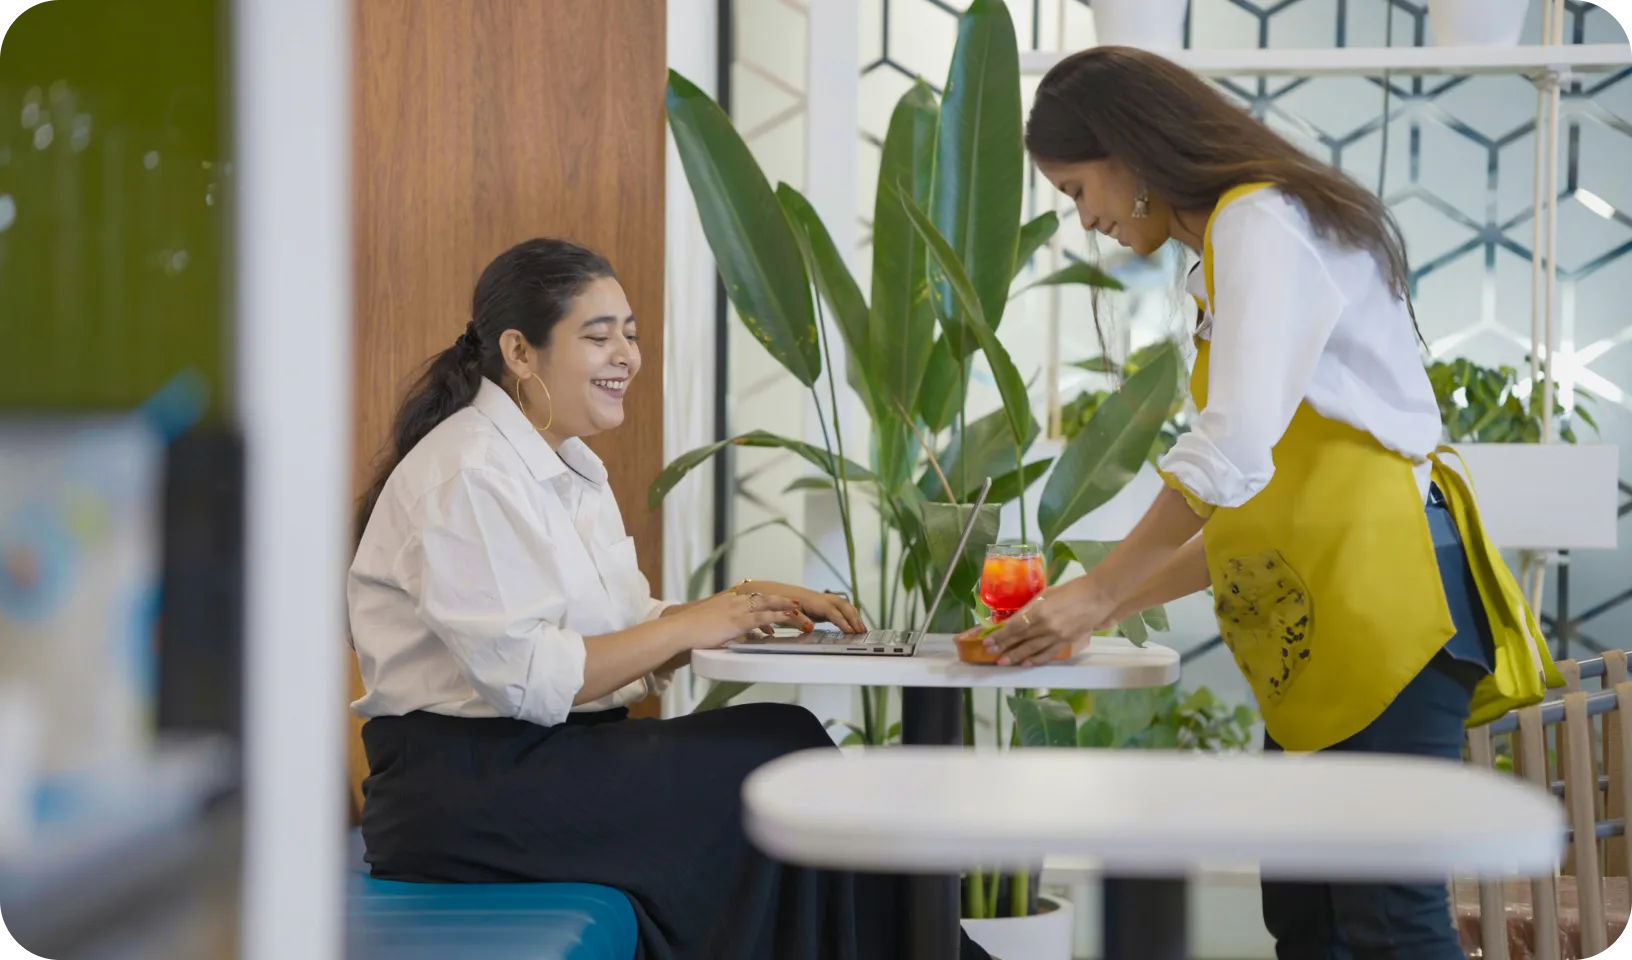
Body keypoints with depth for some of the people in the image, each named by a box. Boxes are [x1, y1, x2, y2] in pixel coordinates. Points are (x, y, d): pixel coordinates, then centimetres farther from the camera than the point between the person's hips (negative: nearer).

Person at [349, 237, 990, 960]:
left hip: (546, 756, 9)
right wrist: (692, 626, -15)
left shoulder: (569, 465, 16)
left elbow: (625, 633, 14)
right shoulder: (467, 476, -14)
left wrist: (743, 604, -3)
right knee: (776, 748, -18)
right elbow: (527, 678, -21)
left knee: (783, 741, -12)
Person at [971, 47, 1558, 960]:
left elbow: (1234, 449, -20)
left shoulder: (1263, 222, -6)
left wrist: (1100, 593, -11)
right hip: (1321, 621, 10)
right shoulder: (1236, 248, 24)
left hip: (1382, 588, -10)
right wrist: (1121, 604, 18)